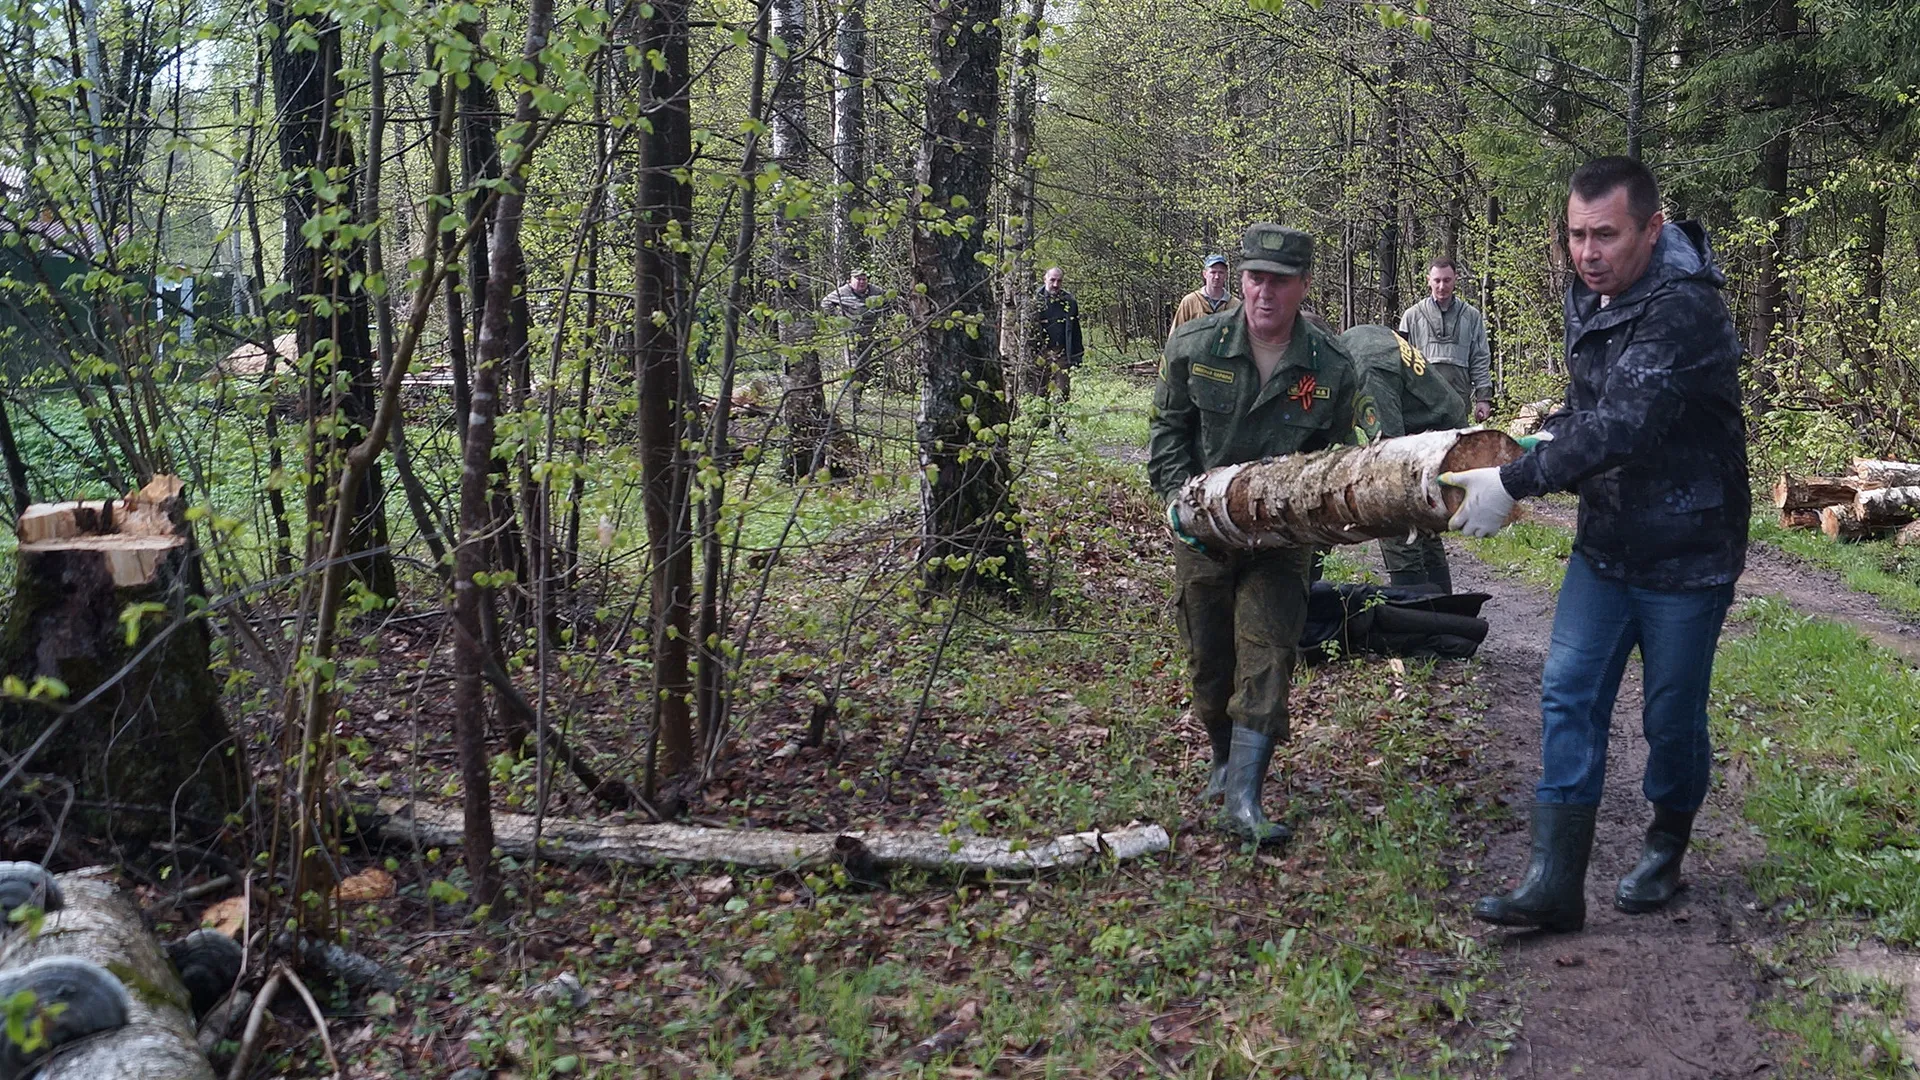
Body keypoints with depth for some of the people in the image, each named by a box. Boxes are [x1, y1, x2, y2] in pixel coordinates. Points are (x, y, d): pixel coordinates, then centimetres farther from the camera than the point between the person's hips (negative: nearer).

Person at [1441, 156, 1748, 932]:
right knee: (1568, 696, 0)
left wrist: (1515, 484, -31)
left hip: (1685, 555, -7)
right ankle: (1555, 883, 2)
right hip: (1605, 544, 7)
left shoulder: (1685, 308, -24)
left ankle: (1666, 849, 34)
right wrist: (1542, 446, -1)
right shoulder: (1586, 296, 3)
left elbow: (1622, 427, -33)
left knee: (1672, 716, 8)